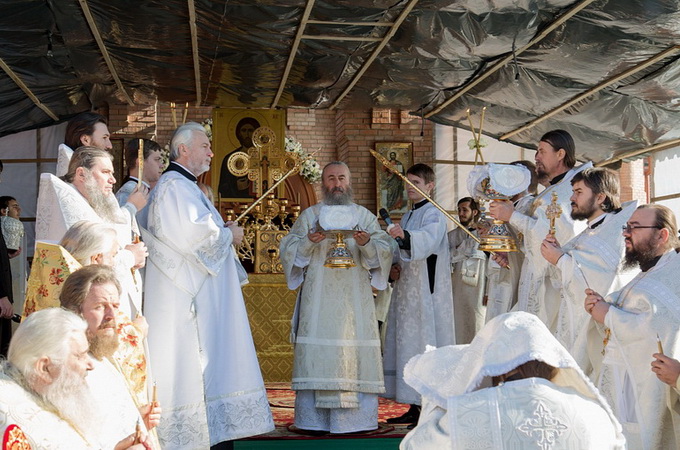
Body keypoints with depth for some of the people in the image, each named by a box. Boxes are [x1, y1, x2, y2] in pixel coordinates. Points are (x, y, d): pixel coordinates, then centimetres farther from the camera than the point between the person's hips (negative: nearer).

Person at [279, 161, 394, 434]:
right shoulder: (309, 215, 14)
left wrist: (367, 243, -18)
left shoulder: (365, 216, 14)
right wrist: (309, 242, -13)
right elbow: (288, 249, 6)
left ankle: (357, 417, 0)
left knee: (356, 351, -5)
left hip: (354, 298, 1)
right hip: (318, 298, 0)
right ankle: (314, 419, -1)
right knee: (317, 352, -6)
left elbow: (384, 250, 3)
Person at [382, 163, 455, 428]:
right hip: (407, 291, 9)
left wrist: (405, 235, -47)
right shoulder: (407, 217, 19)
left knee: (426, 343, -9)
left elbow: (428, 239, -29)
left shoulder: (433, 214, -8)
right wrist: (394, 267, 4)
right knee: (408, 344, 8)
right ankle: (414, 408, 14)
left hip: (427, 292, -9)